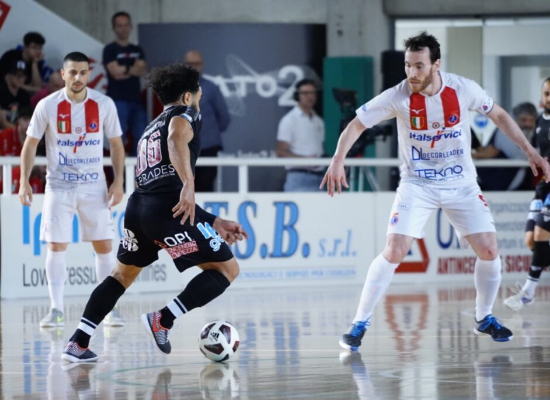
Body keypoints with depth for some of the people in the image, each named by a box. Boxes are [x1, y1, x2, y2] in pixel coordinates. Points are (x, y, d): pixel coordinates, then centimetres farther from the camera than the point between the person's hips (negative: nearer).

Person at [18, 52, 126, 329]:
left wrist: (118, 181, -4)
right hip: (59, 186, -1)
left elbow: (116, 144, 4)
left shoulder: (104, 105, -5)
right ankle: (56, 309, 2)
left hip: (94, 186, 1)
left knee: (104, 245, 0)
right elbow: (31, 144, 0)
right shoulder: (48, 106, -8)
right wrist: (24, 182, -8)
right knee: (56, 247, -4)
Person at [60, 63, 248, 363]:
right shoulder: (185, 113, 10)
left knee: (123, 274, 28)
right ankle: (163, 320, -9)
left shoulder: (150, 130, 33)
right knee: (227, 269, 3)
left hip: (137, 206, 8)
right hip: (169, 206, -8)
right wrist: (188, 185, -30)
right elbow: (177, 139, -18)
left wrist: (214, 224, 34)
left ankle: (77, 343, 20)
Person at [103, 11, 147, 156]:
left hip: (136, 100, 5)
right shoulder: (110, 50, 1)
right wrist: (134, 69, -1)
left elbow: (143, 71, 2)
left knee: (141, 138, 0)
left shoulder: (137, 50, 17)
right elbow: (115, 73, -11)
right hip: (118, 100, -5)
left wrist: (125, 70, -12)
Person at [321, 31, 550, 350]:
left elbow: (499, 115, 2)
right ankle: (360, 324, -4)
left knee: (489, 250, -4)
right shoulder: (398, 97, -18)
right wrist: (338, 160, -24)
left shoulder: (463, 89, -14)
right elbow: (357, 124, -10)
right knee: (394, 252, -15)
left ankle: (485, 318, 20)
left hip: (461, 184, 2)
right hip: (417, 185, -2)